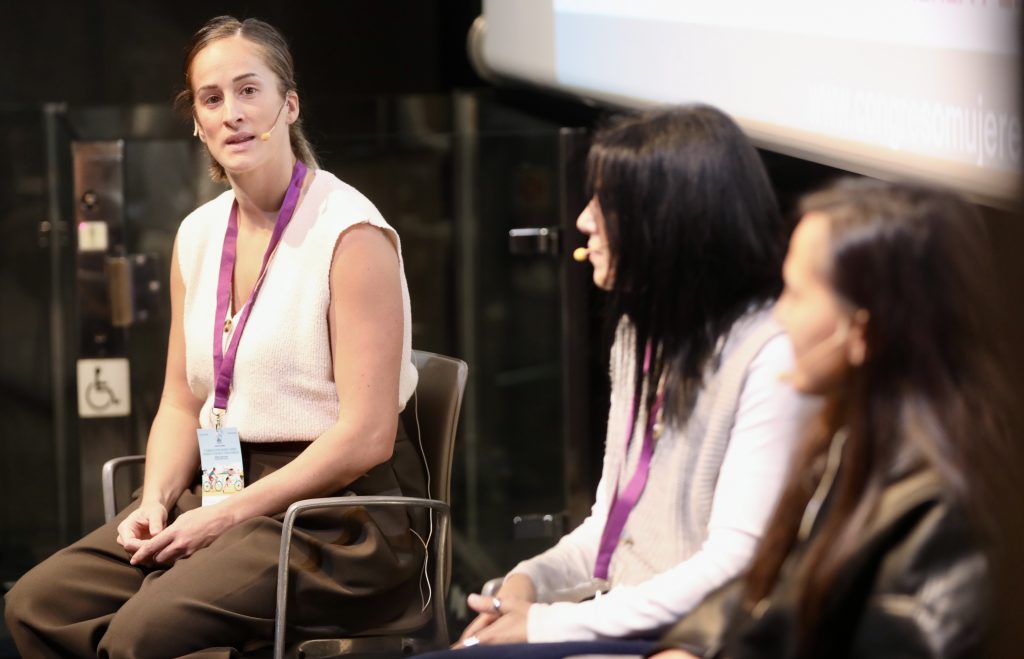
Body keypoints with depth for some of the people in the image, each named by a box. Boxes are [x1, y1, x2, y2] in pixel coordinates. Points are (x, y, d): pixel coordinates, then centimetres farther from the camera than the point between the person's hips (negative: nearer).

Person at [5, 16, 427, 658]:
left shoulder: (349, 232, -11)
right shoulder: (199, 233, 12)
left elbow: (366, 435, -16)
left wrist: (226, 516, -17)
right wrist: (155, 501, -4)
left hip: (340, 514, -7)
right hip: (222, 495, 7)